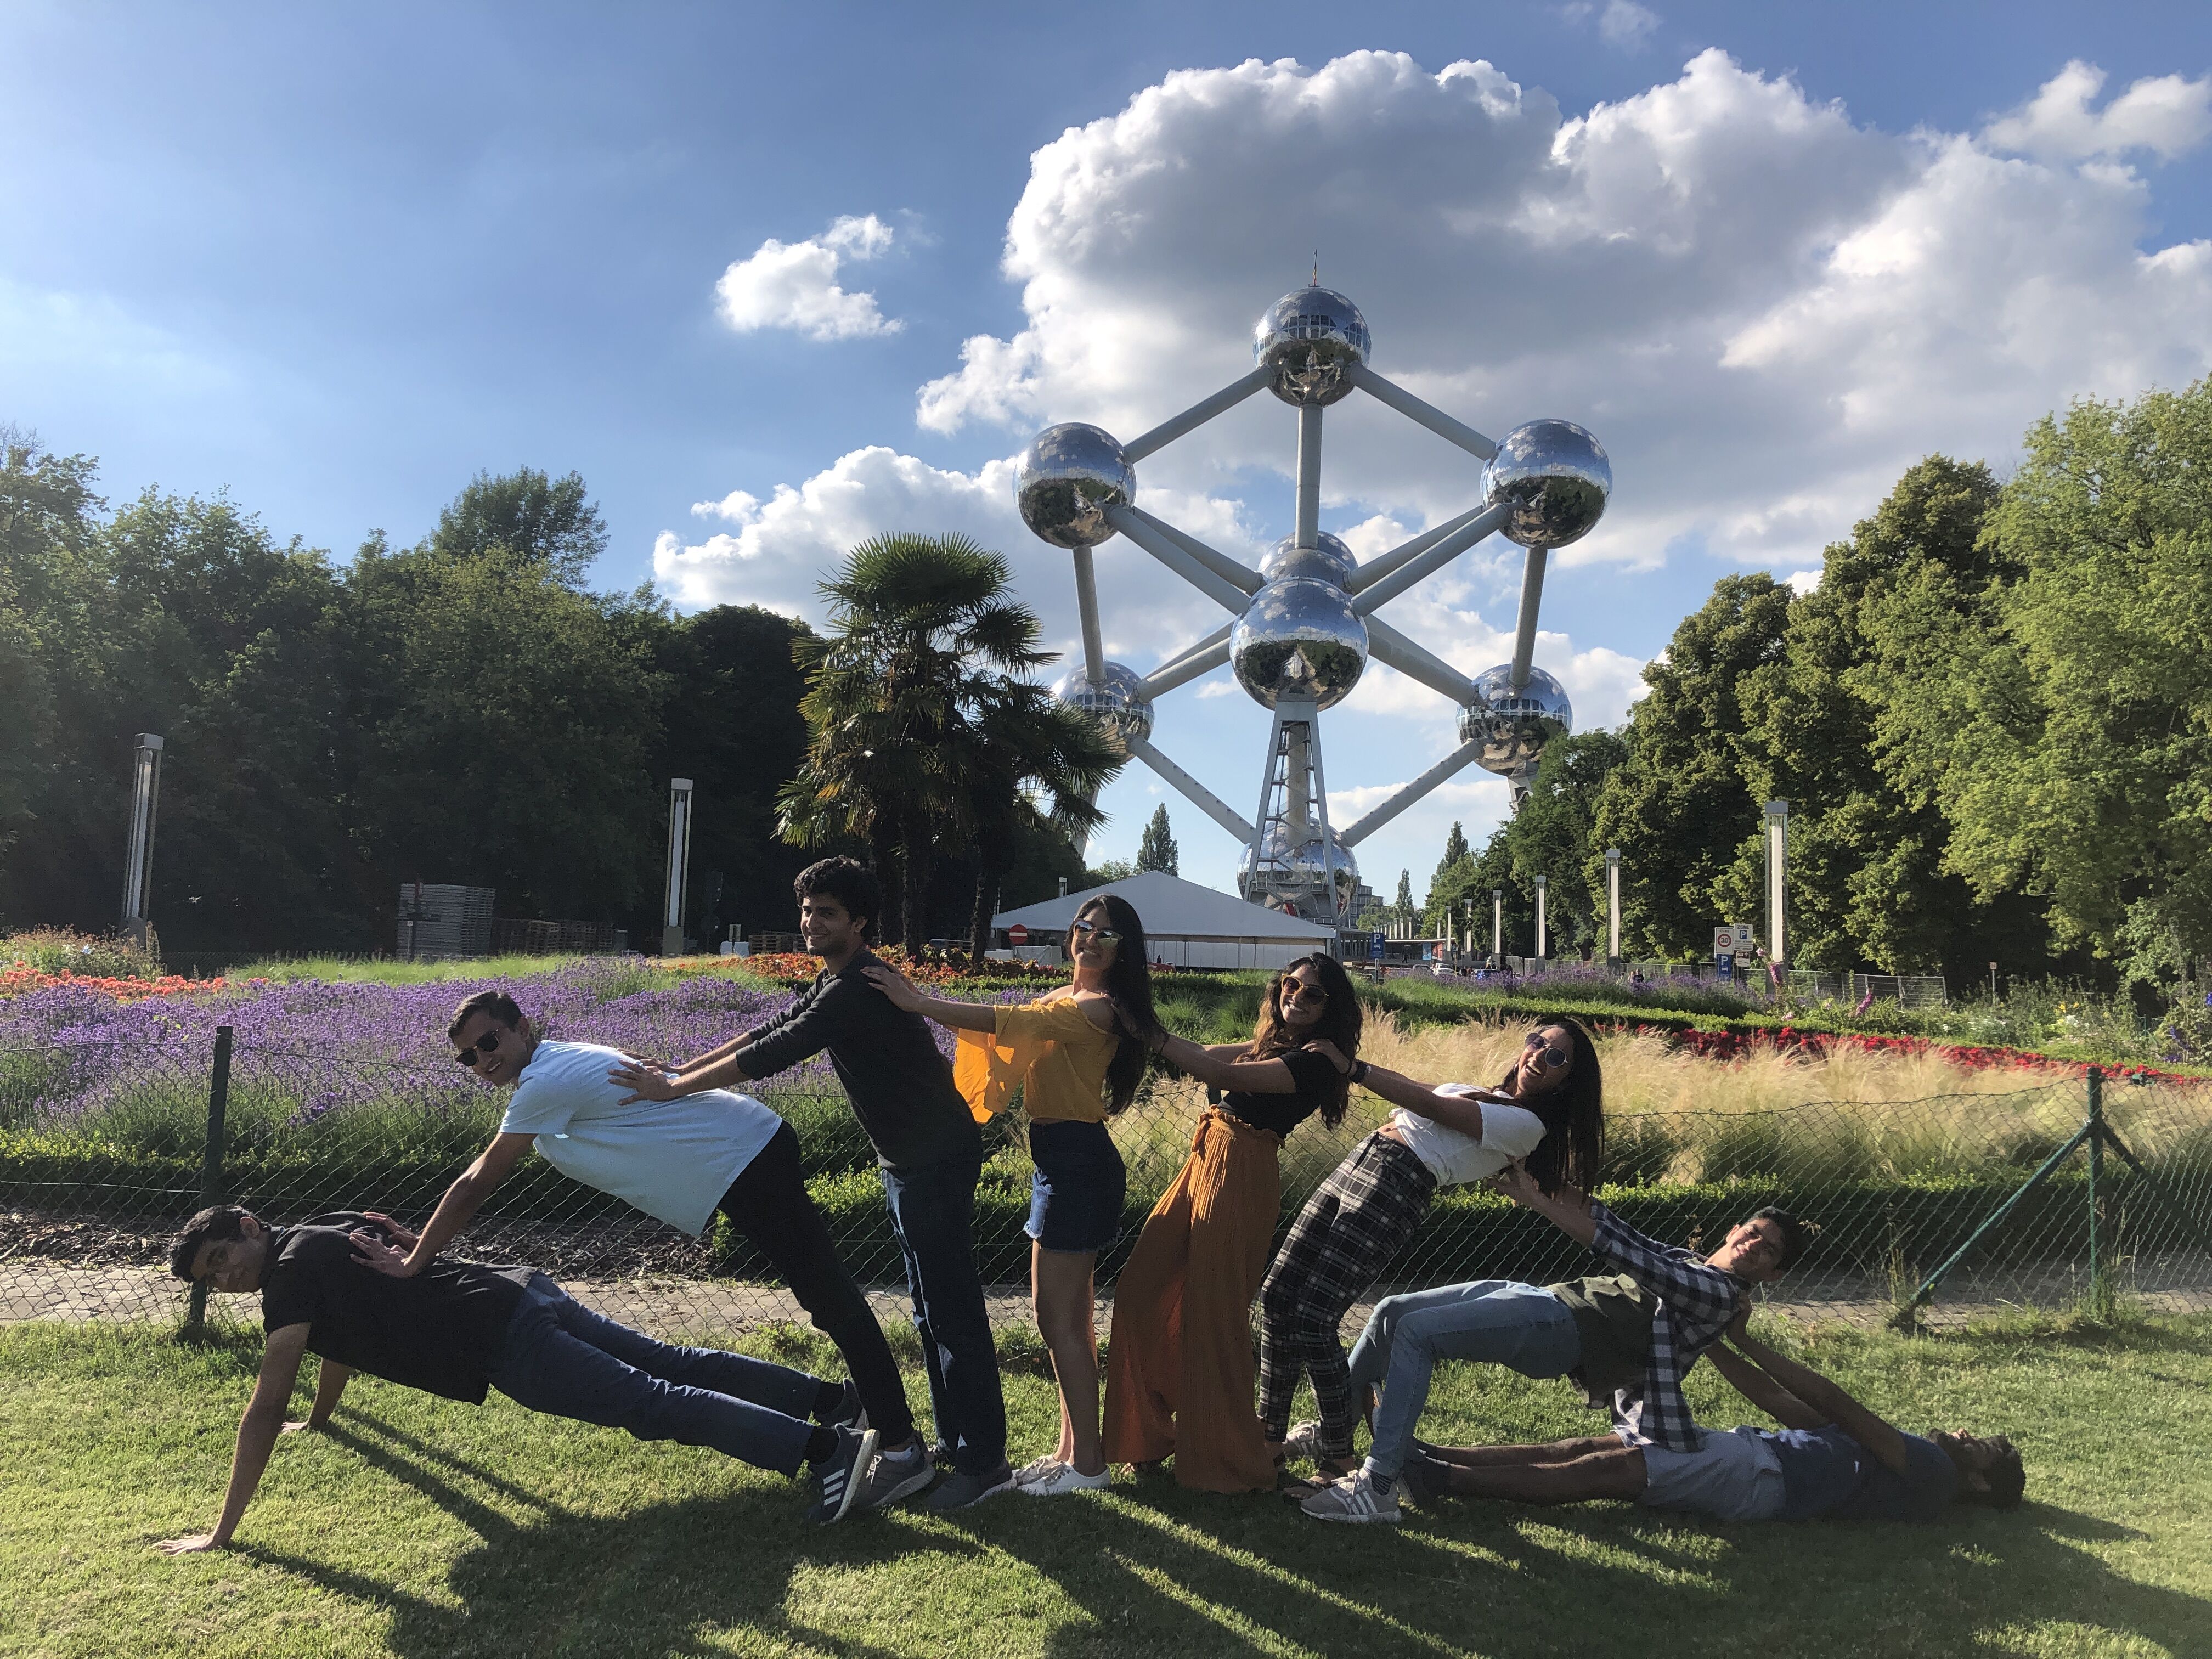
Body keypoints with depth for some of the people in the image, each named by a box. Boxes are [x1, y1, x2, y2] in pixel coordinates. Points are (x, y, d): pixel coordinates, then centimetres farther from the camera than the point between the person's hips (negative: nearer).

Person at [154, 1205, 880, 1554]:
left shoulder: (290, 1272, -7)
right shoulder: (322, 1232, 20)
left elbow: (265, 1410, -12)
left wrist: (221, 1532, -7)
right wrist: (320, 1418, 54)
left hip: (508, 1345, -9)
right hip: (525, 1294, 9)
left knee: (653, 1404, -13)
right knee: (669, 1365, 12)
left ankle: (828, 1446, -20)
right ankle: (833, 1397, 14)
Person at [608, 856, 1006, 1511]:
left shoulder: (859, 989, -23)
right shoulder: (834, 982, 10)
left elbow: (773, 1054, -26)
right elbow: (766, 1031, 13)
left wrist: (674, 1088, -20)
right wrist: (678, 1069, 6)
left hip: (938, 1161, -11)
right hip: (909, 1161, 11)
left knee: (951, 1309, -5)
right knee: (932, 1309, 15)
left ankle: (983, 1460, 3)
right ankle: (955, 1441, 25)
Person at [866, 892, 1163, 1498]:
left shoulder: (1097, 1008, -17)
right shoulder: (1061, 1000, 14)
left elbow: (1011, 1023, -28)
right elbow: (1014, 1033, 4)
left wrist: (918, 1003, -29)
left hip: (1078, 1165, -10)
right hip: (1059, 1160, 10)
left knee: (1058, 1318, -3)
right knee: (1066, 1315, 16)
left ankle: (1087, 1461, 8)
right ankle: (1070, 1449, 26)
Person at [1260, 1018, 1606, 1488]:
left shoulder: (1526, 1124, -4)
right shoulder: (1480, 1094, 23)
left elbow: (1427, 1104, -12)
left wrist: (1352, 1067, -16)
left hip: (1397, 1188, -8)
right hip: (1358, 1162, 8)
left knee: (1313, 1320, -13)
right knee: (1276, 1296, 6)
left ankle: (1339, 1457, 3)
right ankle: (1270, 1429, 21)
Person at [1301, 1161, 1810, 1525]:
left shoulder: (1721, 1293, -3)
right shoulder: (1687, 1261, 24)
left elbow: (1638, 1259, -15)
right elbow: (1632, 1239, 15)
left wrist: (1539, 1203, -23)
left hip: (1560, 1327, -9)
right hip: (1537, 1297, 9)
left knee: (1416, 1332, -25)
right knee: (1390, 1312, 3)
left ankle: (1376, 1487, -24)